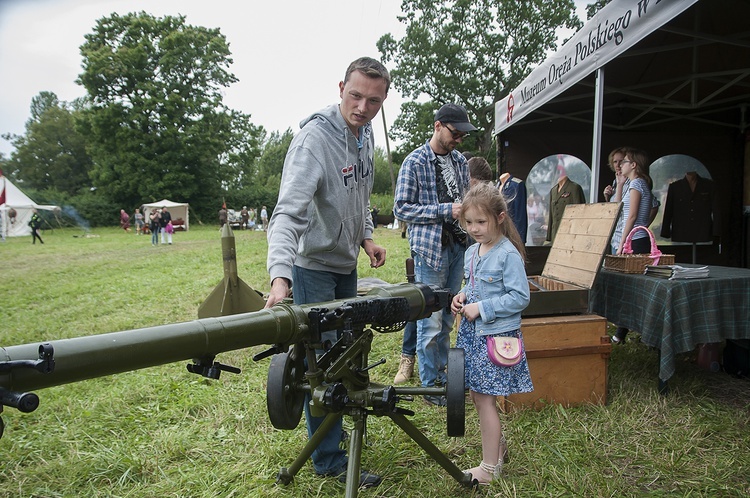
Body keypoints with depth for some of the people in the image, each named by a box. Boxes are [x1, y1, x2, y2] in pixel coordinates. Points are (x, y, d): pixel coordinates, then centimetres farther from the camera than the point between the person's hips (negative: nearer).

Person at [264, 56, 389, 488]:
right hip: (313, 266, -8)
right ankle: (330, 459, 13)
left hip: (347, 263, 8)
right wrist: (280, 278, -49)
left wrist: (366, 238, 3)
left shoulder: (366, 135, 2)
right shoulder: (314, 140, -25)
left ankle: (336, 423, 40)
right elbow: (288, 213, -36)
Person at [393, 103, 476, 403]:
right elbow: (401, 208, -11)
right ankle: (430, 386, 14)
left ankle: (442, 373, 31)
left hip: (457, 246, 7)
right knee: (431, 321, 0)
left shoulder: (460, 161, 11)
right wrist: (446, 210, -18)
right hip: (430, 249, -6)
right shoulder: (414, 162, -8)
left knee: (447, 318, 16)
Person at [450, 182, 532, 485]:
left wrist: (482, 309, -20)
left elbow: (520, 297, -18)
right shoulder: (471, 252, 9)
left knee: (484, 397, -1)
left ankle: (490, 467, 15)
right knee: (476, 394, 16)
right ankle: (498, 446, 37)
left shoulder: (508, 254, -15)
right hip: (472, 333, 8)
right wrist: (462, 298, 1)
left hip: (496, 335, -8)